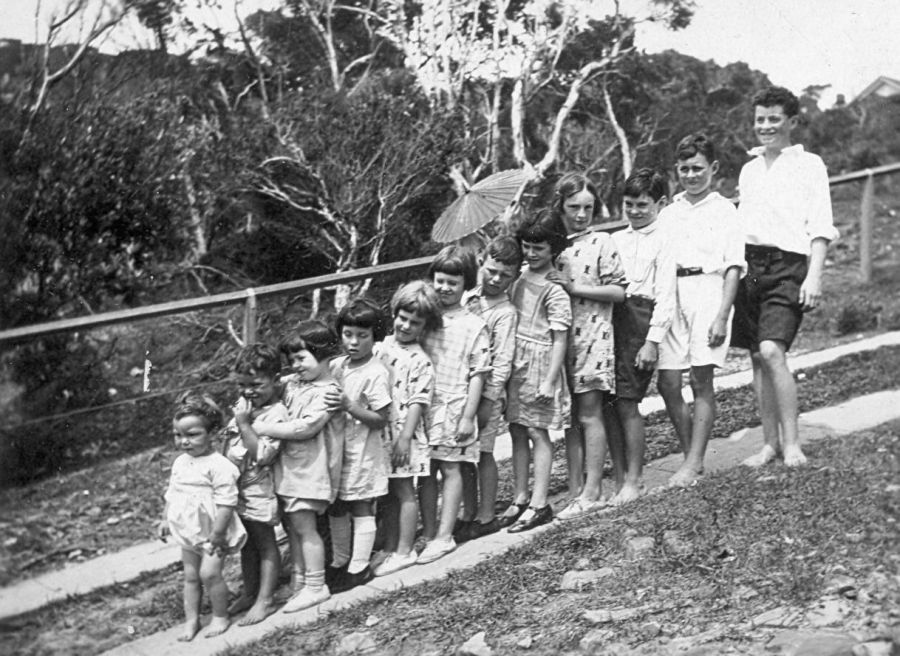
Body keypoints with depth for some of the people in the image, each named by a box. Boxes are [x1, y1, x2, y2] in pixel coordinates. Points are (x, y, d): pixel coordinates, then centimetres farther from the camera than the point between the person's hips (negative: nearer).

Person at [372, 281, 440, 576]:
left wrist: (405, 436, -17)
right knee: (389, 493, 14)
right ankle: (389, 549, 23)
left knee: (404, 491, 4)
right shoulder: (381, 348, 7)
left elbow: (417, 403, -13)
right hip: (379, 433, 6)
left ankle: (404, 551, 13)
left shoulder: (420, 361, -10)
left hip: (403, 433, -6)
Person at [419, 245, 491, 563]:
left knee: (450, 468, 2)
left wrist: (468, 416, -8)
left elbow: (477, 375, -3)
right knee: (425, 469, 8)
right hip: (422, 404, 3)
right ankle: (428, 533, 18)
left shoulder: (474, 326, -2)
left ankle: (444, 536, 7)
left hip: (453, 406, -3)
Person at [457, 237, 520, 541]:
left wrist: (489, 399, -17)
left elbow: (502, 360, -13)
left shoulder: (506, 312, -10)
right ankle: (469, 515, 21)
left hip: (485, 392, -6)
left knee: (483, 453, 1)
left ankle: (486, 517, 12)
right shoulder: (466, 299, 8)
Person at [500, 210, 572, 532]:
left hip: (539, 363, -7)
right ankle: (520, 499, 18)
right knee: (517, 430, 10)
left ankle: (539, 503, 4)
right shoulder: (519, 278, 8)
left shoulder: (555, 292, -12)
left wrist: (549, 381, -16)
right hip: (514, 361, 7)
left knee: (537, 432, -2)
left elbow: (559, 340, -12)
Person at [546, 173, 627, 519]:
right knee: (570, 417, 8)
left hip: (592, 335, -5)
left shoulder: (601, 242, -2)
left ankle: (592, 491, -1)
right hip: (559, 336, 5)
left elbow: (619, 291, -6)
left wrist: (575, 287, -11)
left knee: (589, 413, -5)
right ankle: (575, 491, 13)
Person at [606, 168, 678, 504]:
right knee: (607, 402, 2)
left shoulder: (662, 241, -1)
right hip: (609, 317, 6)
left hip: (639, 318, -6)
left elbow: (665, 296, -6)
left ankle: (633, 482, 4)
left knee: (626, 402, -7)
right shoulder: (615, 239, 17)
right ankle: (620, 478, 12)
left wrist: (652, 341, -12)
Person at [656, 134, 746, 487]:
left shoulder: (724, 211, 4)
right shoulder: (667, 213, 16)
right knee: (667, 383, 0)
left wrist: (722, 316, -10)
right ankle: (690, 454, 15)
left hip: (707, 289, -4)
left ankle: (695, 462, 2)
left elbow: (733, 268, -1)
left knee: (702, 380, -4)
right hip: (670, 297, 4)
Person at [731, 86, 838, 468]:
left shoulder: (808, 165, 3)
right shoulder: (749, 170, 20)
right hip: (748, 264, 6)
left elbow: (821, 228, -3)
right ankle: (770, 442, 15)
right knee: (757, 357, 5)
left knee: (772, 351, -19)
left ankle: (792, 444, -11)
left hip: (787, 265, -5)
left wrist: (814, 277, -13)